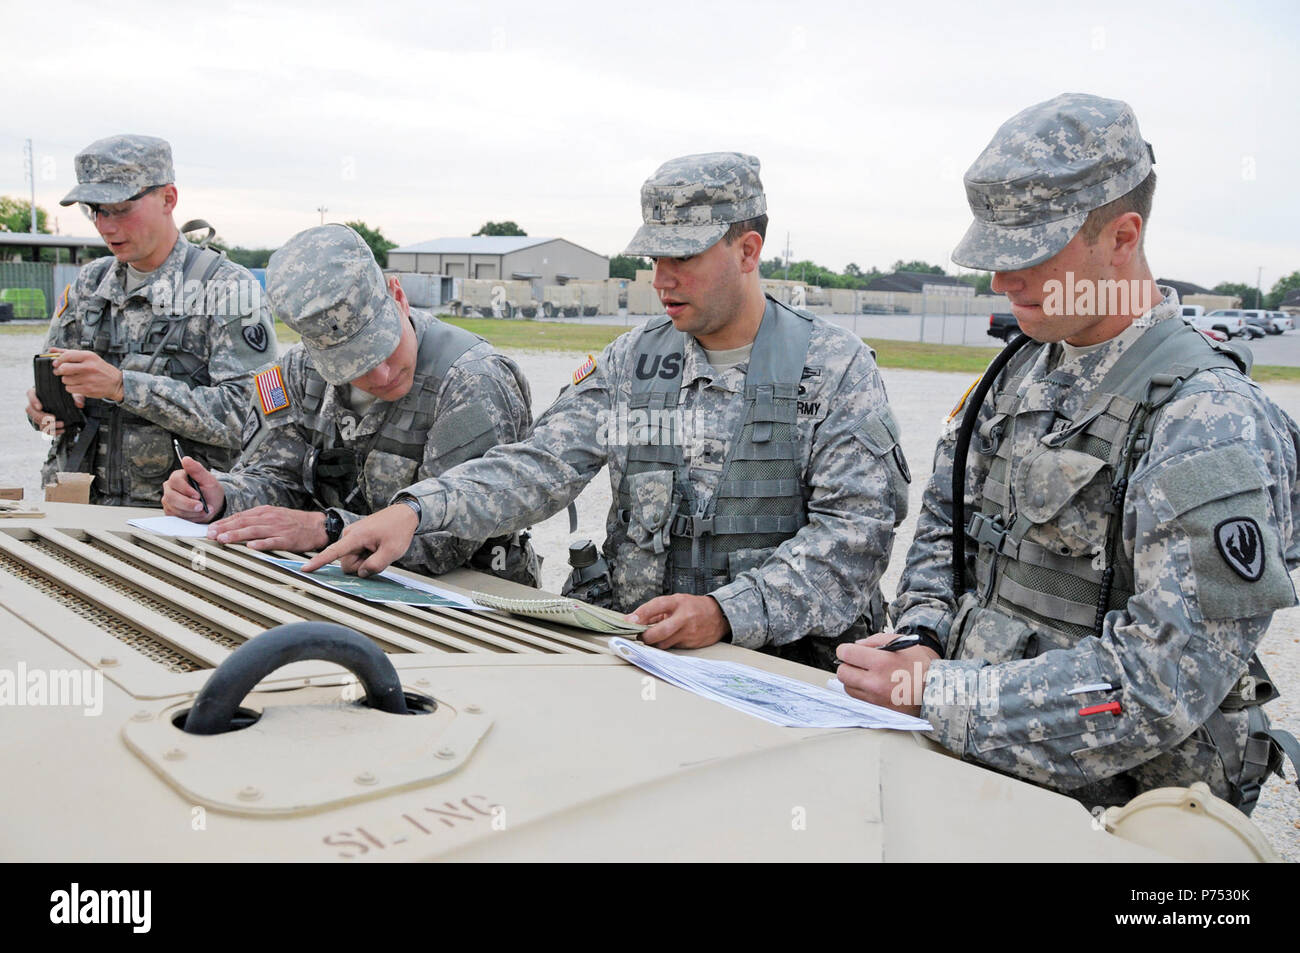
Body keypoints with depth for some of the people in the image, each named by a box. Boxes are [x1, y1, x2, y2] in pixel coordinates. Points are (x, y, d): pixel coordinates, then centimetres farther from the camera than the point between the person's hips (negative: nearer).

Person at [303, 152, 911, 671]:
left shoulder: (837, 368, -2)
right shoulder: (632, 360, 10)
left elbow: (855, 529, -11)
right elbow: (541, 467, 4)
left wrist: (728, 612, -26)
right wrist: (416, 508, -14)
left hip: (789, 659, -3)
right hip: (642, 646, 4)